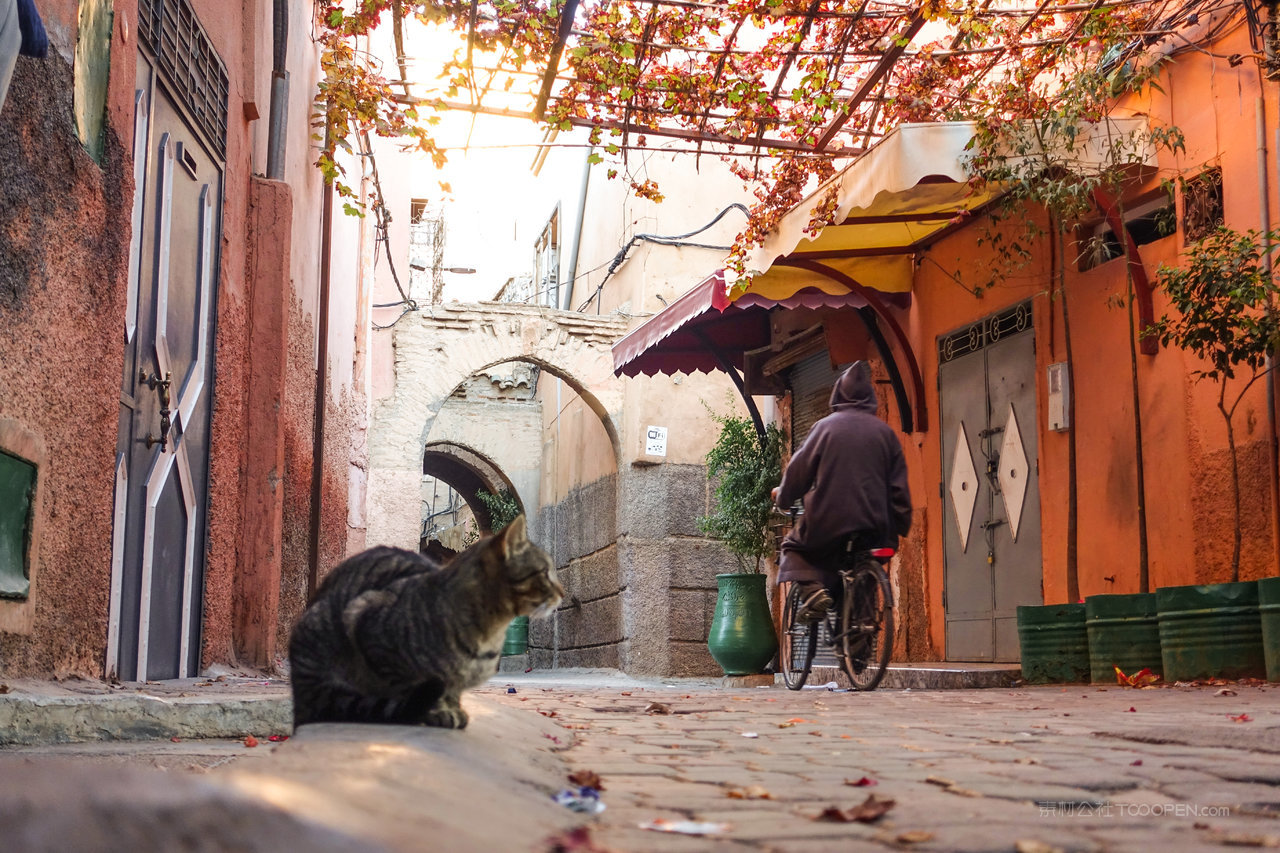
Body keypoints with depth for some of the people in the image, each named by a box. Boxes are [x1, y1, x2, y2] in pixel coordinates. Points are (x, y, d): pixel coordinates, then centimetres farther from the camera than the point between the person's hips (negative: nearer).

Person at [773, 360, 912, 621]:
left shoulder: (825, 426, -1)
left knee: (794, 545, 22)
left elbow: (799, 470, 2)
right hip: (875, 529, 3)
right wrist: (902, 527, 17)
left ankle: (811, 589, -5)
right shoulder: (885, 432, 7)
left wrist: (782, 497, 21)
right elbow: (899, 488, 7)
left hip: (829, 524, -3)